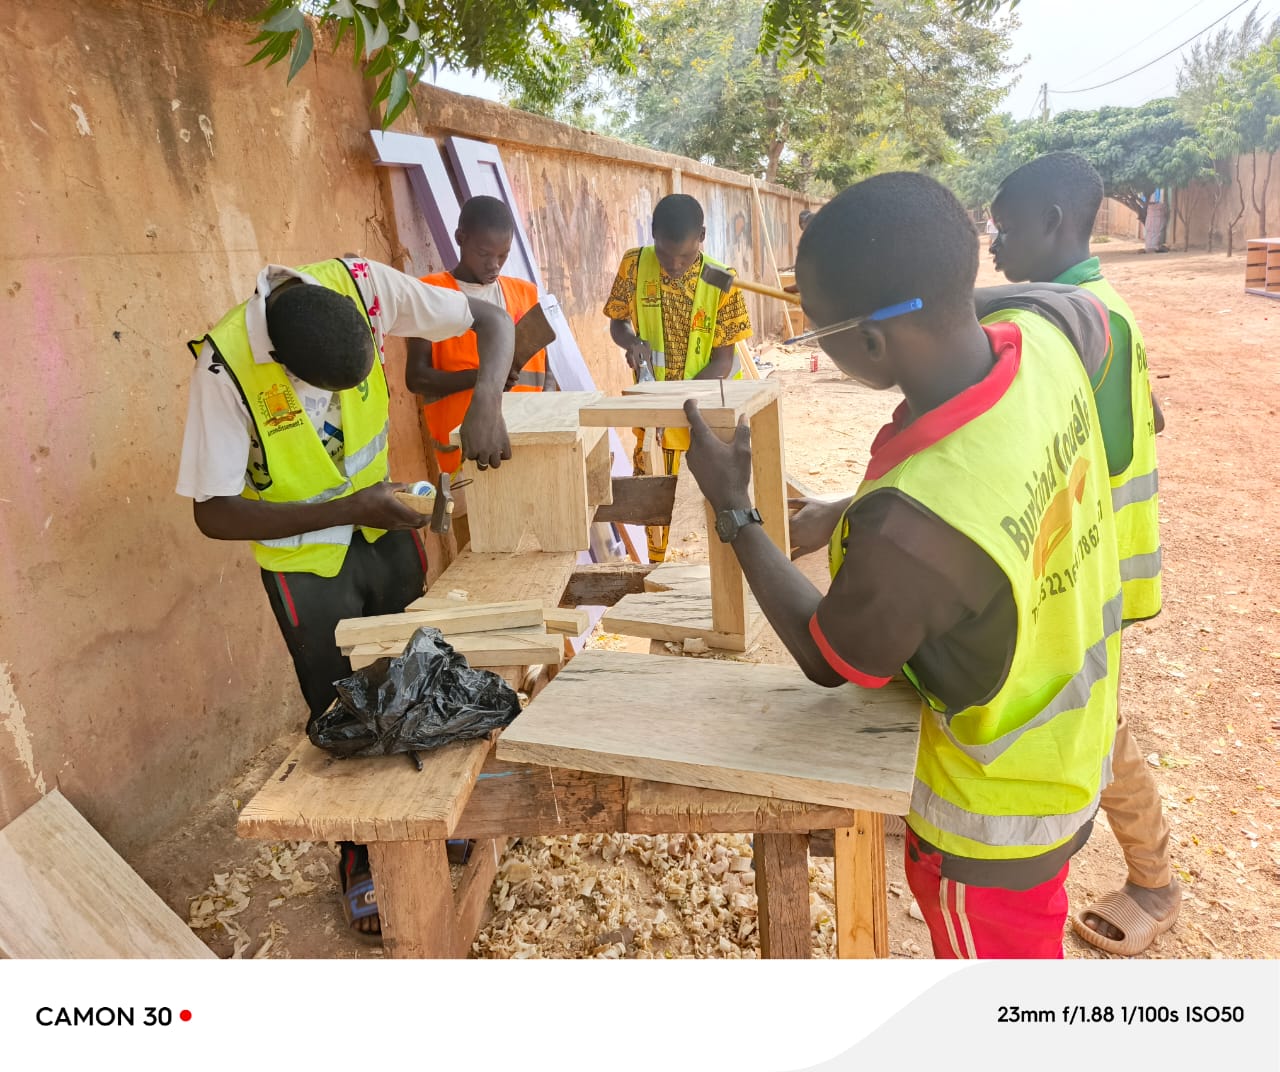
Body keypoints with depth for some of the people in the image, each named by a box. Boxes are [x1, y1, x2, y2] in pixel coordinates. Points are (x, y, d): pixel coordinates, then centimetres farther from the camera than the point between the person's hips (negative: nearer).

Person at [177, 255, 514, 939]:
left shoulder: (361, 284, -22)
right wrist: (346, 510, -29)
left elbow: (491, 320, -14)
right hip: (306, 563, -3)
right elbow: (214, 514, -23)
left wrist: (485, 399, -33)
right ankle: (360, 860, 34)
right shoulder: (225, 364, -28)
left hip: (387, 529, 4)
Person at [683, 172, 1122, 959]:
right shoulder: (1046, 339, -20)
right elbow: (1092, 310, 10)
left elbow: (826, 660, -19)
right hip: (1065, 748, 7)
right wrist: (948, 299, 6)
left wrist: (733, 510, -14)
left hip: (995, 814, -7)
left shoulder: (910, 525, -42)